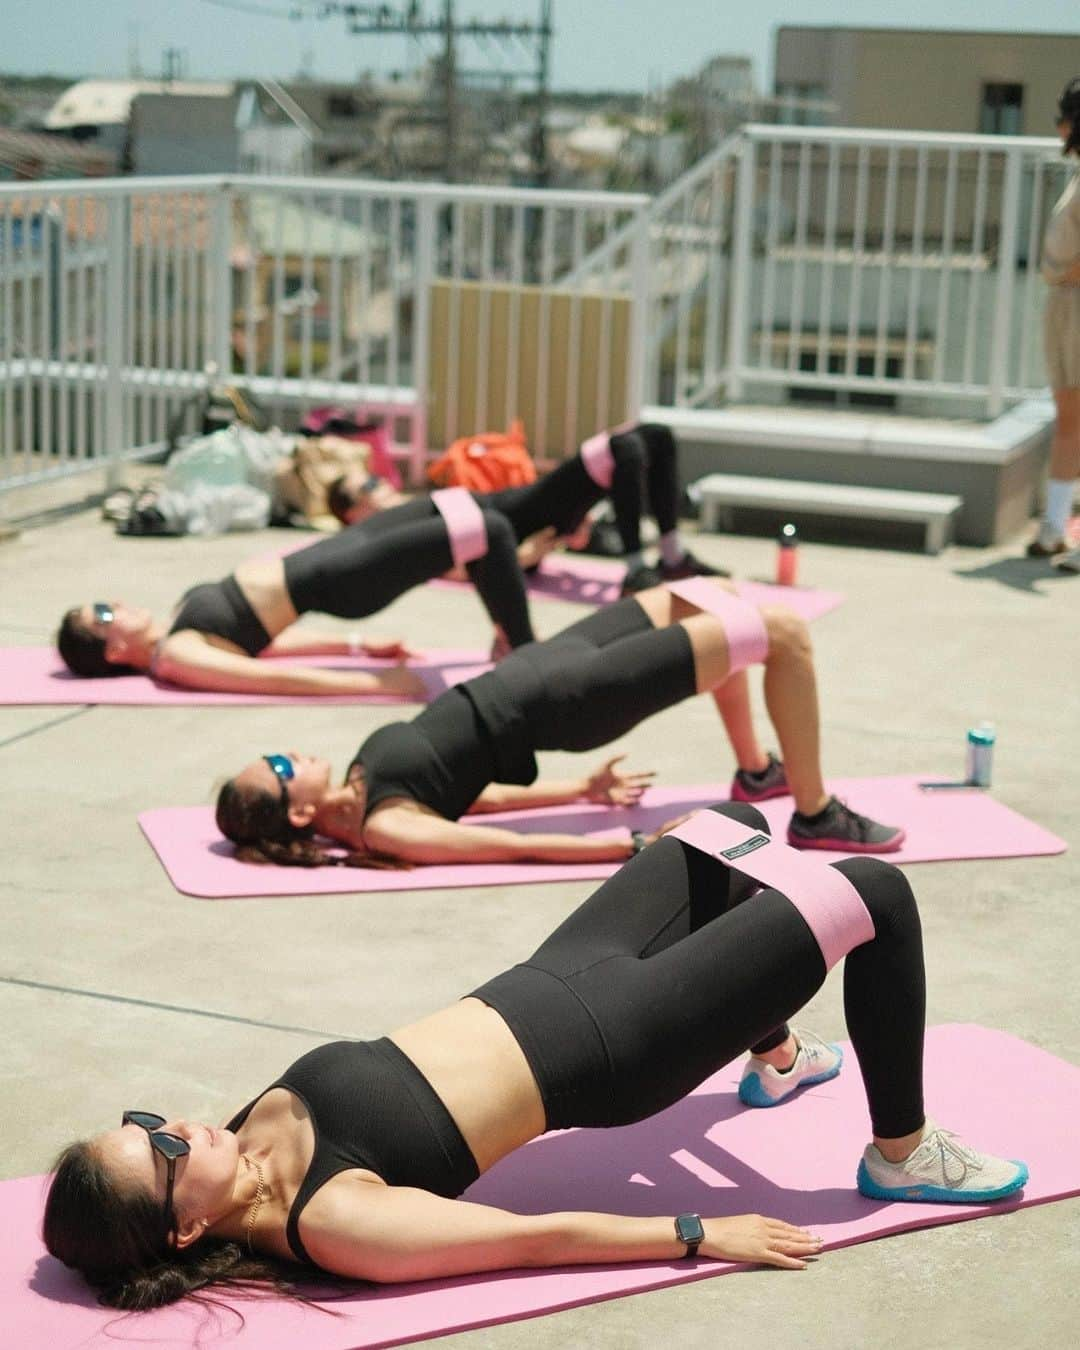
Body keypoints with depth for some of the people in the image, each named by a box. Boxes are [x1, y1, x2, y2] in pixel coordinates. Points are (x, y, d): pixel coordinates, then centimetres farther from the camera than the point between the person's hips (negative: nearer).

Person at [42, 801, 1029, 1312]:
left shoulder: (257, 1133, -7)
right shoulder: (332, 1223, -27)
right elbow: (539, 1237, -22)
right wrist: (702, 1234, -15)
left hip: (537, 989, 8)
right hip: (605, 1045, -8)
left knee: (735, 828, 23)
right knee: (875, 897, -8)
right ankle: (904, 1156, 14)